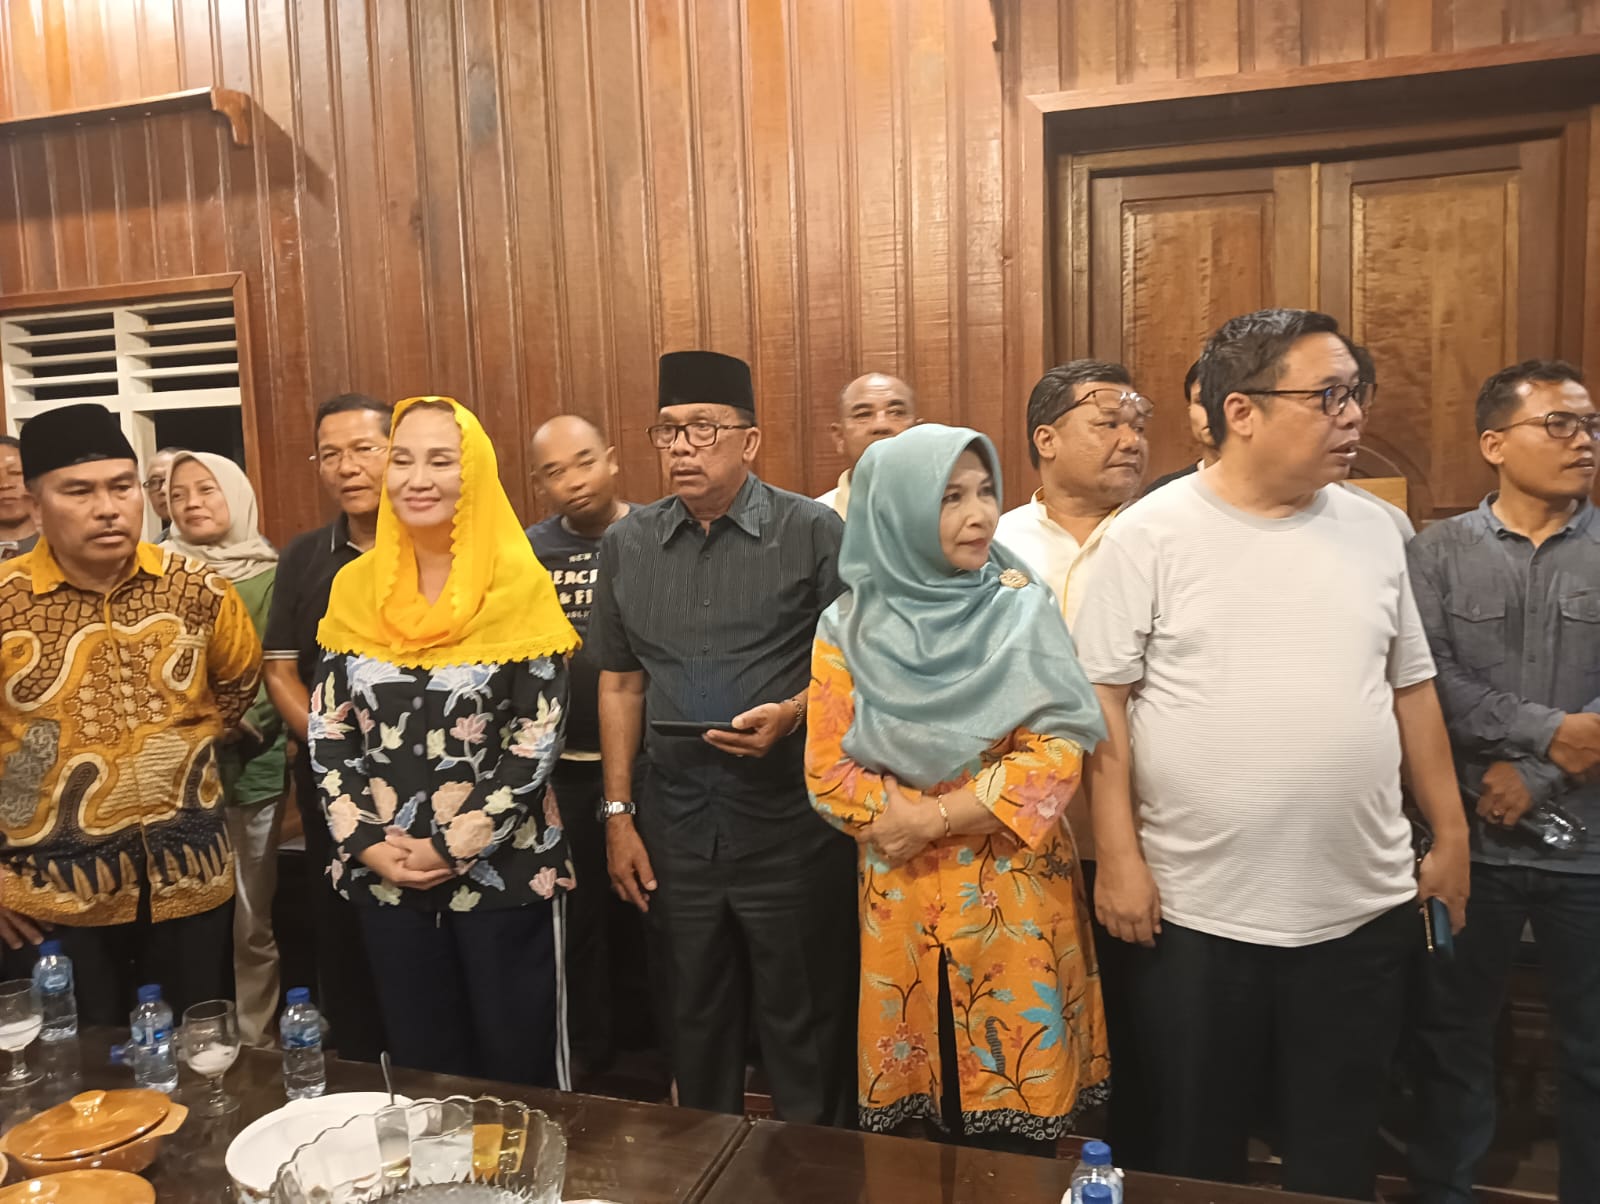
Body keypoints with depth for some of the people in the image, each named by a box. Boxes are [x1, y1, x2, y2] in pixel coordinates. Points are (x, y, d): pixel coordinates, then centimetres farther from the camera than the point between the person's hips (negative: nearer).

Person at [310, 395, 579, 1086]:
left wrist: (453, 846, -13)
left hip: (502, 870, -3)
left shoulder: (520, 586, -9)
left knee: (519, 1070, 8)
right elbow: (326, 729, 5)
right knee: (418, 1070, 16)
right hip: (384, 875, 4)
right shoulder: (356, 586, 3)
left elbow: (539, 737, -11)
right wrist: (365, 842, -5)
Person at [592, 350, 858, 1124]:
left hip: (789, 825, -3)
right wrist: (617, 815, 8)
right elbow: (620, 683, 11)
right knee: (697, 1024, 18)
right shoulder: (627, 544, 6)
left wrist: (793, 714, -21)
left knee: (803, 1031, 8)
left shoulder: (814, 533, -6)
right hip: (678, 828, 4)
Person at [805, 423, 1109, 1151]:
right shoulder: (849, 630, -2)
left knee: (1024, 1096, 7)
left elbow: (1057, 752, -9)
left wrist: (934, 818, -14)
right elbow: (828, 774, -3)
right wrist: (930, 819, -13)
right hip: (904, 898, 1)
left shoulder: (1023, 609, -3)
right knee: (917, 1097, 11)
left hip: (1016, 898, 0)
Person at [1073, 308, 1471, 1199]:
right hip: (1196, 910, -3)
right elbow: (1104, 699, -8)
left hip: (1364, 909, 4)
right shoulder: (1152, 535, -8)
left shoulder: (1374, 531, 5)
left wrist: (1451, 833, 11)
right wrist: (1119, 856, -11)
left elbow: (1411, 687, 13)